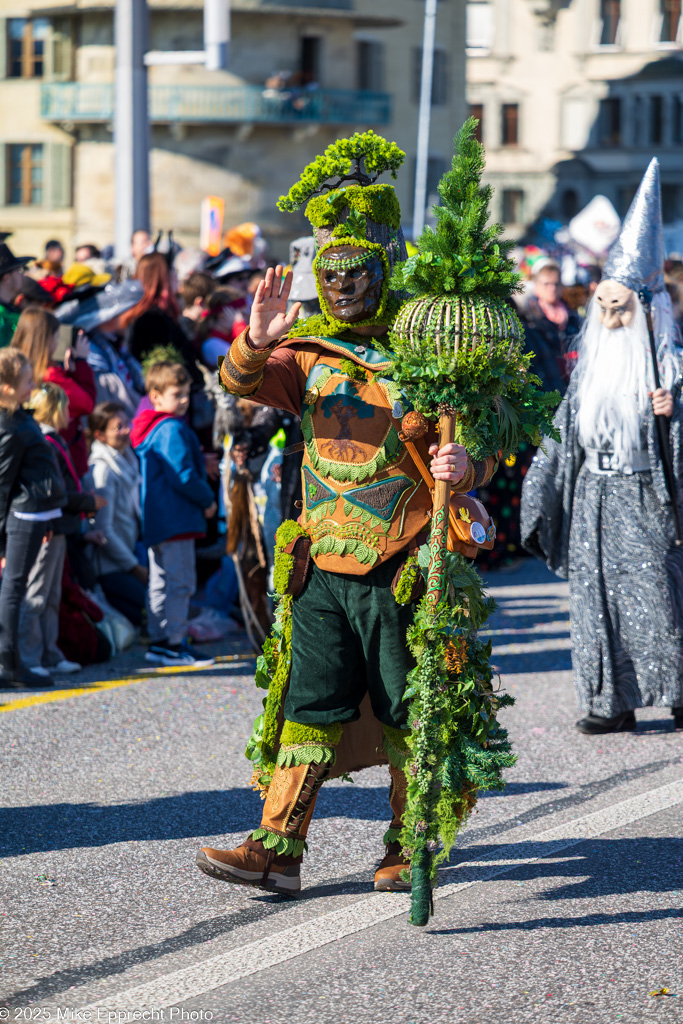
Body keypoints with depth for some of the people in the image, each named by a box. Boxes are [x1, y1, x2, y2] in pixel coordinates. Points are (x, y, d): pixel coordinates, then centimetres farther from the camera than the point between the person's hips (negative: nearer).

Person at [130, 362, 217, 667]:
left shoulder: (149, 429, 16)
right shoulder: (172, 430, -16)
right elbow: (183, 476, -21)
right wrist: (207, 500, -7)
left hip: (156, 520, 10)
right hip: (175, 519, -10)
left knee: (160, 582, 14)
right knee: (180, 582, -6)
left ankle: (158, 642, 18)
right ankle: (174, 644, -5)